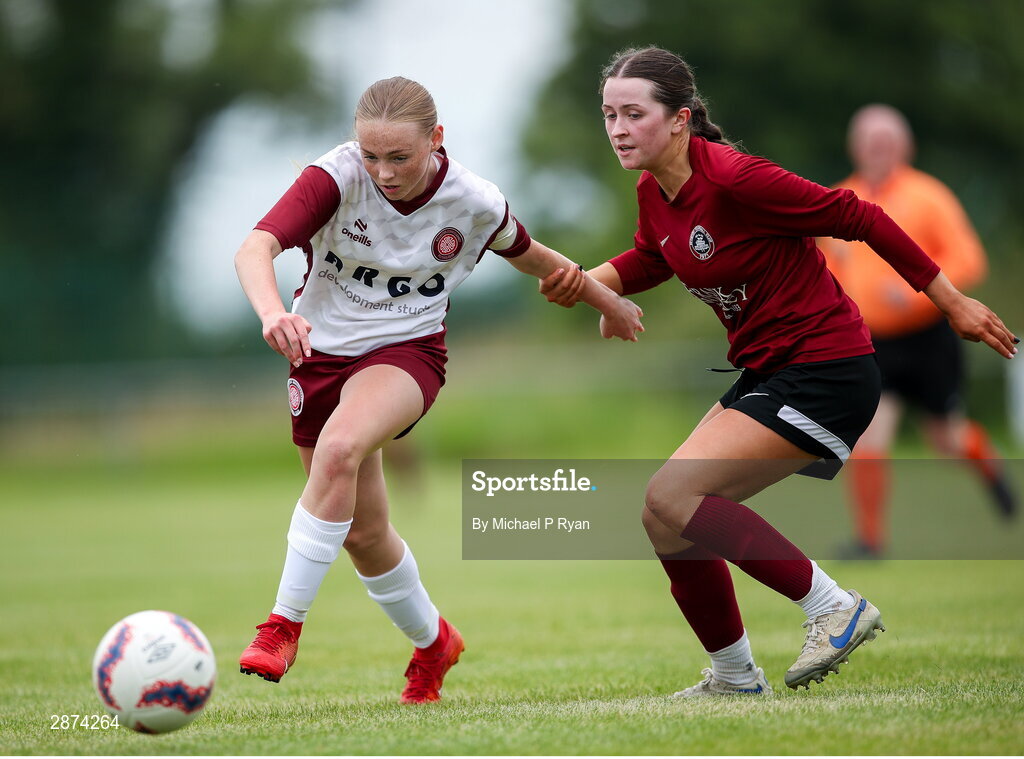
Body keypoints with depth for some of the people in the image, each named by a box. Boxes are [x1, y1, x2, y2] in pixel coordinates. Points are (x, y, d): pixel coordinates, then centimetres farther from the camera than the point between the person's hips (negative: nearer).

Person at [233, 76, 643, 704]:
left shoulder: (476, 203, -13)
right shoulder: (337, 177, -20)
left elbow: (529, 255, 10)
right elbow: (255, 248, -32)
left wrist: (606, 301, 24)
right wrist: (273, 312, -53)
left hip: (407, 351, -2)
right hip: (321, 349, 2)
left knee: (338, 449, -34)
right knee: (363, 532, 10)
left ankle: (285, 626, -27)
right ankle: (433, 643, 38)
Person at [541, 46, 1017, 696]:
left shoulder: (733, 178, -22)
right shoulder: (654, 191, 3)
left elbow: (858, 218, -16)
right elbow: (647, 259, 25)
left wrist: (952, 302, -10)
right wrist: (584, 281, 4)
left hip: (824, 372, -9)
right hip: (765, 373, 9)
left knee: (670, 499, -20)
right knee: (669, 525, 6)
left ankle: (831, 606, -11)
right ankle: (735, 678, 24)